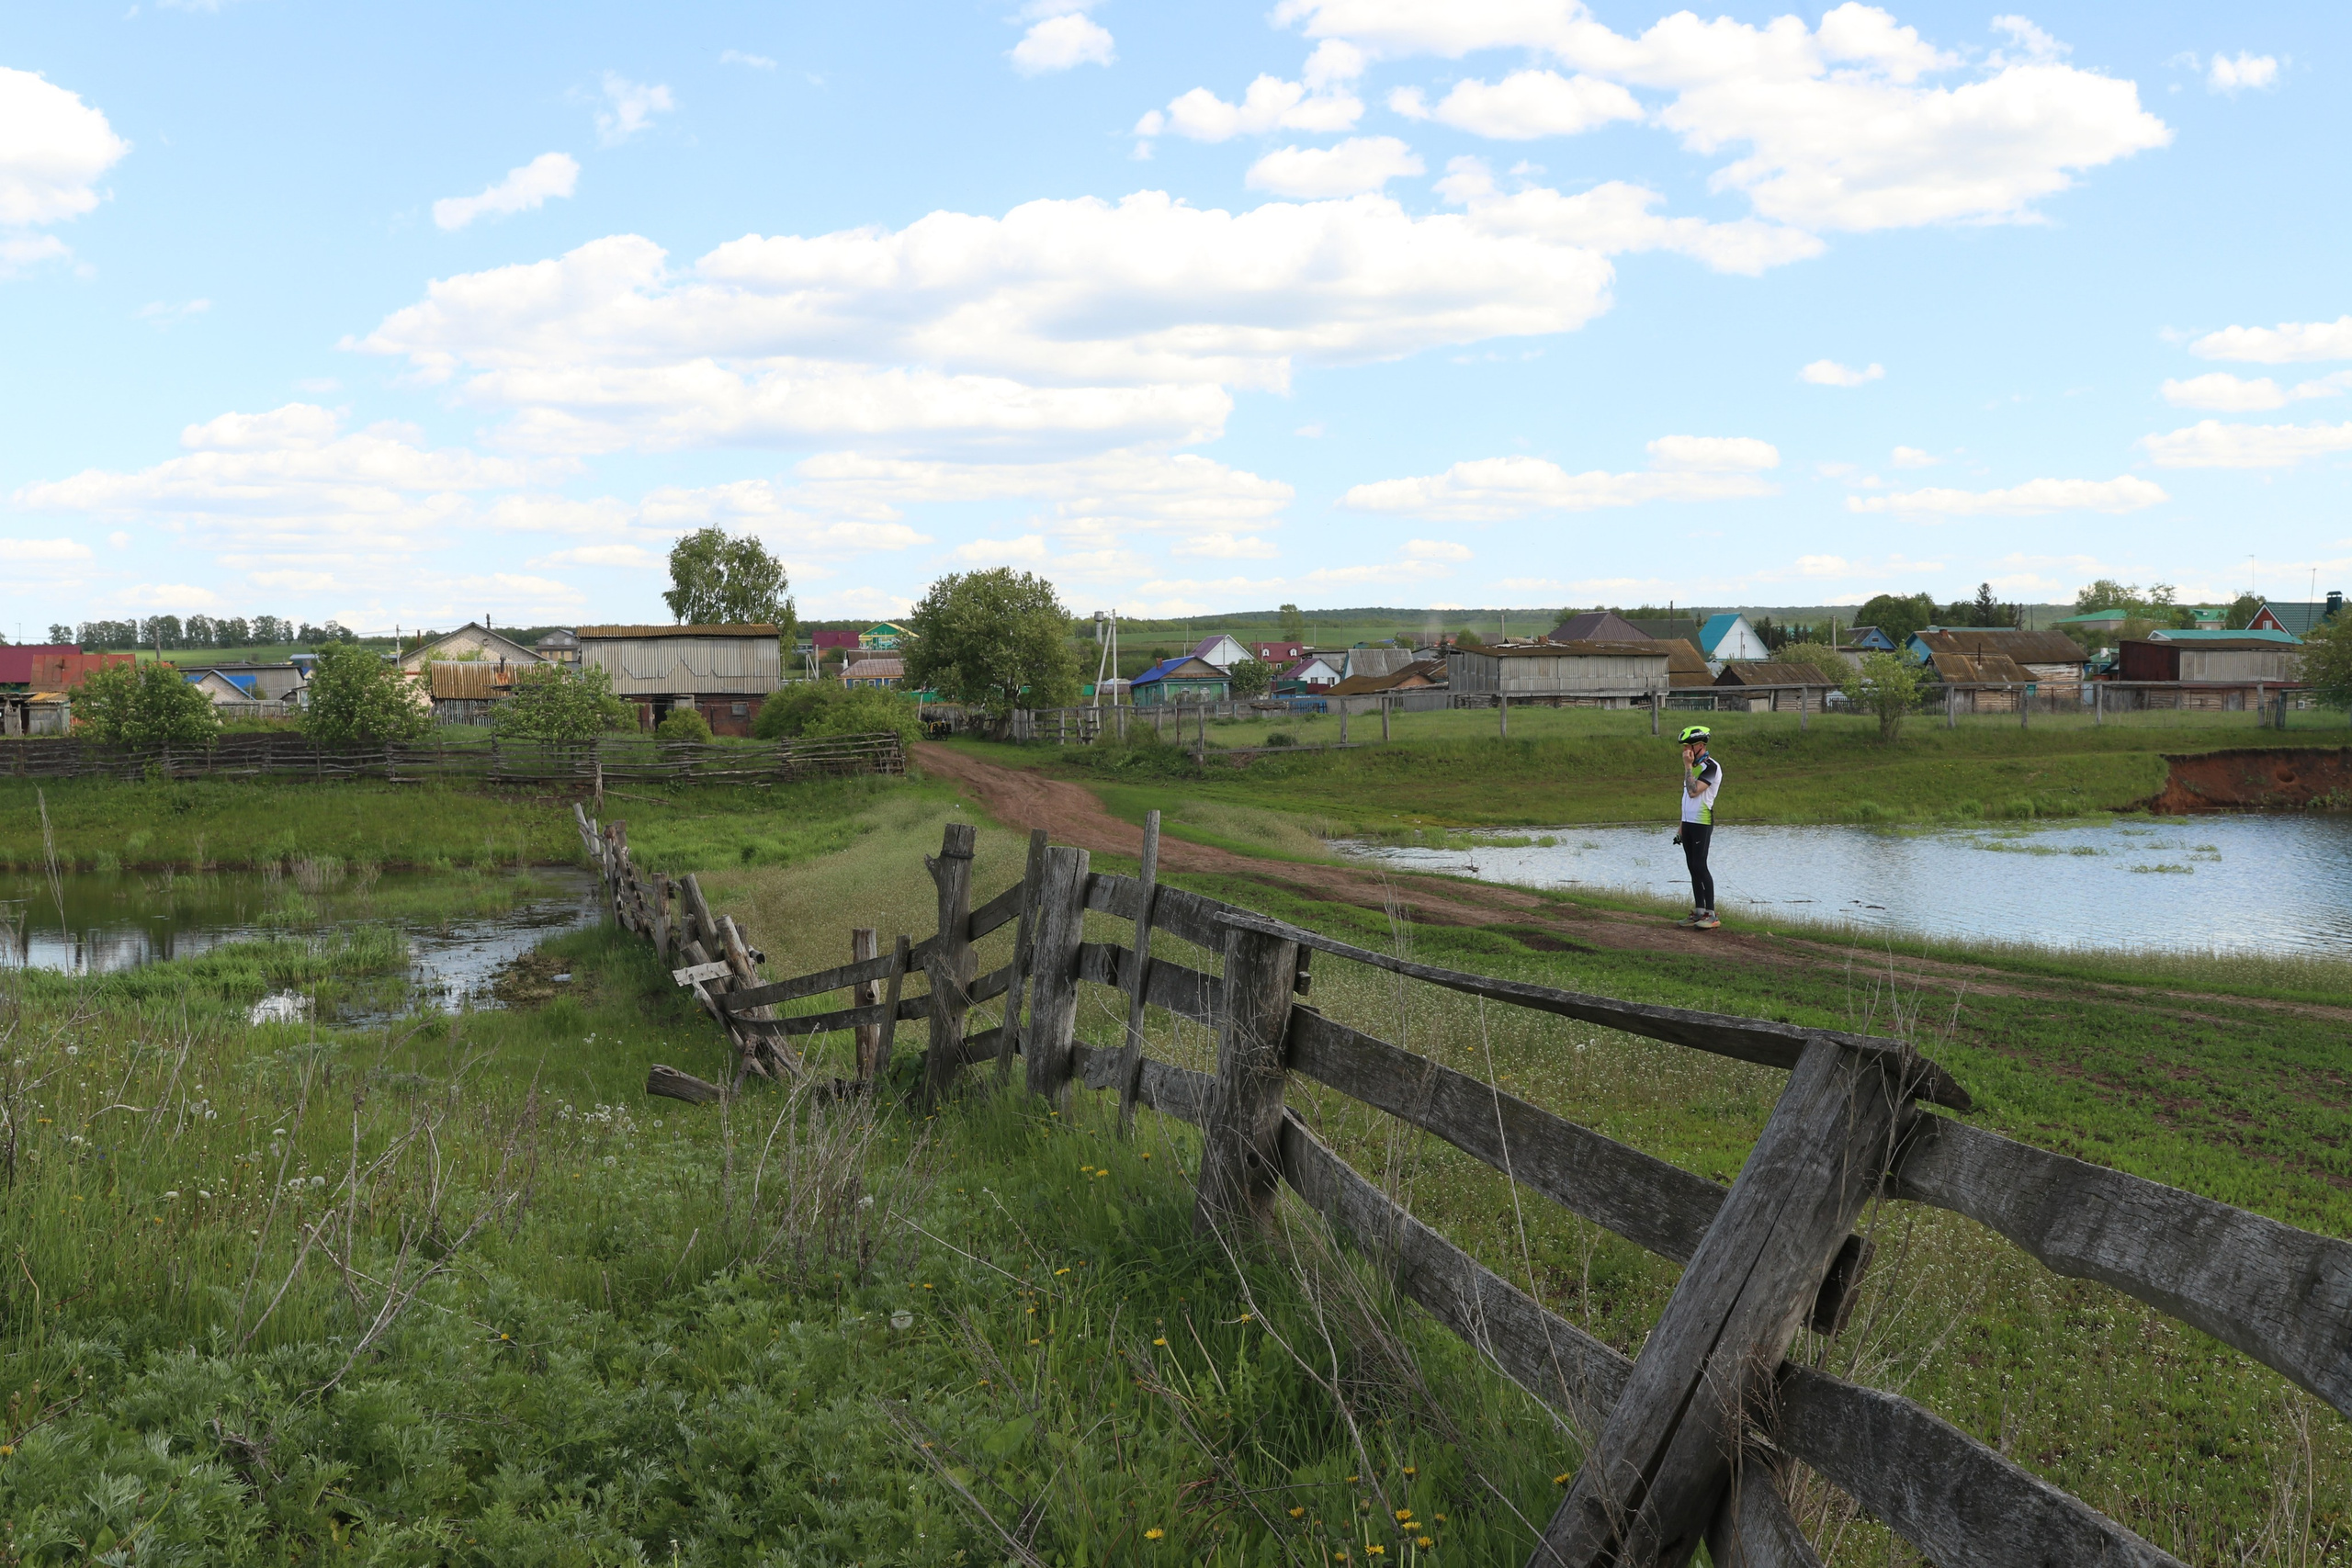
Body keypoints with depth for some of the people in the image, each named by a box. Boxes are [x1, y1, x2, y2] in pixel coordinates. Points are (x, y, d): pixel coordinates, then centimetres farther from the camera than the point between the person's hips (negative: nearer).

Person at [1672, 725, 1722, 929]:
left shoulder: (1710, 767, -12)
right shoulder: (1694, 766, 17)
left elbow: (1694, 791, -25)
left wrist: (1688, 765, -18)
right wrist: (1681, 826, 19)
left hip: (1702, 823, -9)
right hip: (1689, 823, 9)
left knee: (1700, 866, -11)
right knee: (1693, 867, 9)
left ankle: (1711, 914, -9)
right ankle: (1699, 912, 13)